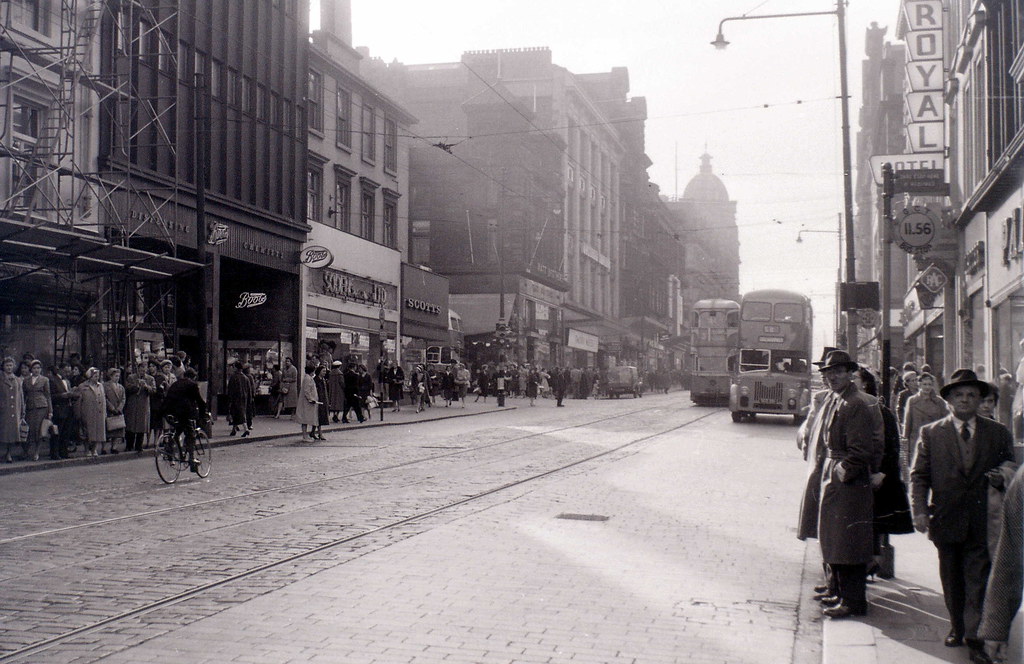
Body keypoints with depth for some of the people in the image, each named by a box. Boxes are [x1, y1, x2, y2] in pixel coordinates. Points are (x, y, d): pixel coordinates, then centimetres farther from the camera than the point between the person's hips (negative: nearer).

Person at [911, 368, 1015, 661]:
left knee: (979, 579, -3)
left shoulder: (998, 433, 5)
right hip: (946, 520, 1)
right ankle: (957, 628, 28)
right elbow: (918, 476, 1)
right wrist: (920, 510, -11)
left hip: (983, 523, -1)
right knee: (952, 580, 13)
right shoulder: (930, 433, 3)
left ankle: (975, 637, 1)